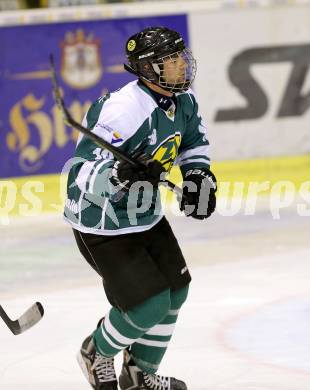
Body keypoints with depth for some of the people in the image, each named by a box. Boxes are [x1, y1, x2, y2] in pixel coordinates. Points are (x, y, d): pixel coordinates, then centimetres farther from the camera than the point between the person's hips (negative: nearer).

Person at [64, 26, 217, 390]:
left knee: (174, 291, 14)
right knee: (149, 303, -12)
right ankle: (97, 352, 17)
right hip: (102, 226, -9)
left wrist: (197, 174, 2)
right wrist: (119, 175, -49)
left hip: (146, 215, 9)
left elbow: (194, 140, 18)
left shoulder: (183, 100, -5)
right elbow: (81, 175, -31)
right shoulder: (122, 112, -32)